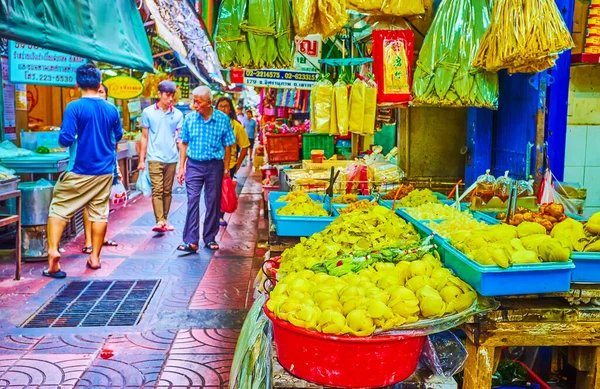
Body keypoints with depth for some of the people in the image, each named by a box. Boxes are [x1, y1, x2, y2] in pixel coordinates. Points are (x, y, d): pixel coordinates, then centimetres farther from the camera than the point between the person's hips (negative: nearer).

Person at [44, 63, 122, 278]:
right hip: (105, 171, 4)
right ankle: (95, 257, 16)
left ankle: (53, 250, -7)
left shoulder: (75, 107, -13)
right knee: (99, 212, 10)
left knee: (59, 208, 7)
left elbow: (66, 139, -17)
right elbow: (118, 135, 17)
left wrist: (63, 136, 5)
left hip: (80, 171, -4)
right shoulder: (112, 109, 1)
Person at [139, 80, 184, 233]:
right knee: (157, 190, -9)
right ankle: (159, 222, -13)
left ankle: (164, 220, 18)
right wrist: (142, 160, 4)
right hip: (155, 158, -2)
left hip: (172, 159, 2)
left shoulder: (178, 114, 5)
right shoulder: (148, 112, 2)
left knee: (167, 191, 9)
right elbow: (145, 137, 6)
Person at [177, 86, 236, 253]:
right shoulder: (189, 118, 0)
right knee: (192, 201, -6)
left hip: (215, 165, 0)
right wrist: (181, 167, 3)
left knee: (213, 202, 7)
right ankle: (191, 241, -6)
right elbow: (184, 144, 7)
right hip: (194, 164, 0)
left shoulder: (223, 119, -4)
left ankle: (210, 238, 20)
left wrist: (226, 168, -1)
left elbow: (227, 145, 2)